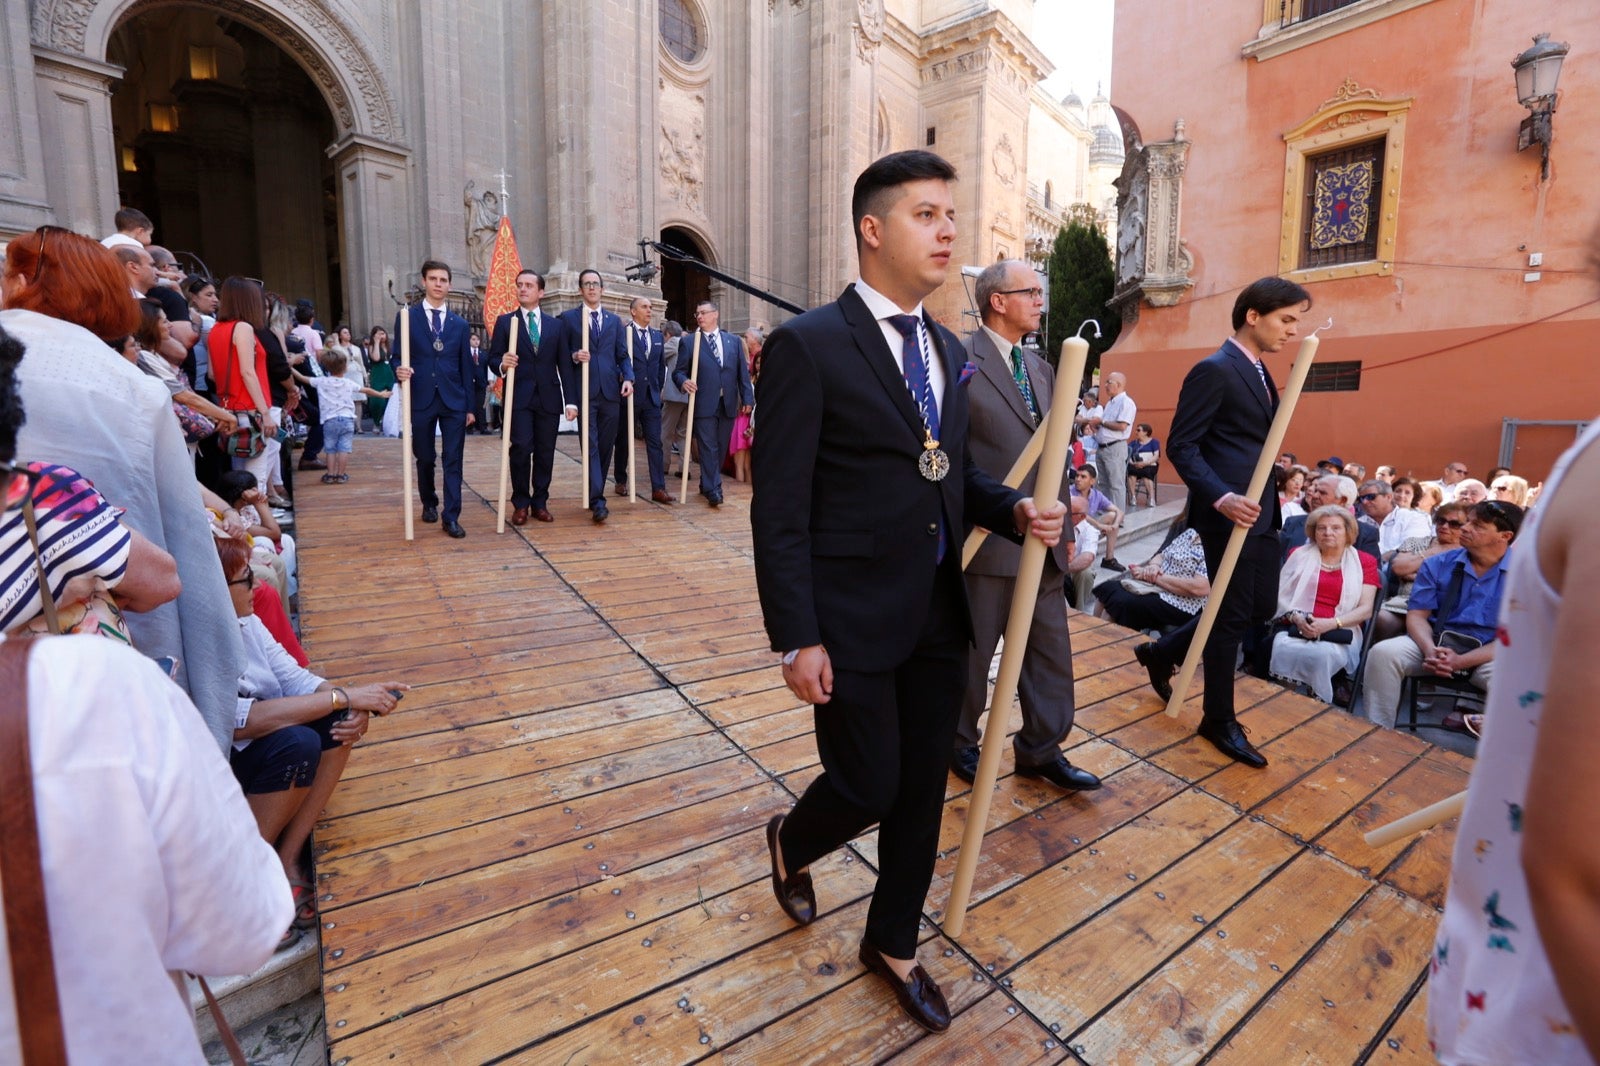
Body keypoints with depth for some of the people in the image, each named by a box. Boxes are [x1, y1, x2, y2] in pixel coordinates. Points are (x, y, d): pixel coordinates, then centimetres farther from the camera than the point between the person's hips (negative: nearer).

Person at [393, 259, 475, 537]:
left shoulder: (459, 323, 10)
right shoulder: (406, 316, 4)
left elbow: (465, 366, 9)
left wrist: (470, 406, 6)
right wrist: (399, 371, -21)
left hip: (453, 401, 1)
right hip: (421, 399, 0)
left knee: (453, 460, -2)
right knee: (424, 458, 12)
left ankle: (451, 517, 1)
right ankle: (429, 504, 34)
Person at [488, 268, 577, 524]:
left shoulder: (557, 325, 12)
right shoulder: (504, 321, 8)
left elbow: (565, 366, 7)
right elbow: (493, 358, 5)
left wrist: (571, 400, -1)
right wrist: (502, 364, -20)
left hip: (549, 398, 2)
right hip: (519, 397, -2)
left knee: (545, 452, 4)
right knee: (521, 449, -9)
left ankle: (540, 503, 15)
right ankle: (521, 504, 5)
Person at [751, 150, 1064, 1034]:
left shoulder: (947, 348, 11)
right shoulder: (807, 346, -12)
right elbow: (779, 511, -15)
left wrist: (1016, 510, -2)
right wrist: (796, 640, -16)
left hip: (938, 614, 7)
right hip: (852, 622, -6)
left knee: (922, 787, 16)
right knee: (868, 787, 6)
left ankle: (892, 944, 42)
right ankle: (791, 842, 44)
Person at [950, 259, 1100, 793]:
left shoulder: (1041, 369, 15)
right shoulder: (961, 363, -10)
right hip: (987, 539, -7)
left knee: (1051, 647, 14)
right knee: (972, 650, 9)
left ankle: (1041, 748, 31)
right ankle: (959, 742, 31)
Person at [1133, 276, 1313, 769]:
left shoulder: (1258, 371, 16)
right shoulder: (1214, 370, -13)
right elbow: (1180, 446, -18)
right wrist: (1221, 497, -28)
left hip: (1261, 511, 9)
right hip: (1230, 513, -9)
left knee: (1262, 606, 14)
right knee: (1233, 616, 0)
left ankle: (1162, 651, 30)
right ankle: (1219, 721, 18)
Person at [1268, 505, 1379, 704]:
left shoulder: (1364, 562, 15)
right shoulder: (1299, 555, 20)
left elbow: (1365, 609, 4)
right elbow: (1281, 595, 10)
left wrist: (1331, 623, -13)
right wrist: (1296, 617, -10)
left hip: (1339, 634, -1)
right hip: (1295, 628, 1)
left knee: (1321, 654, -36)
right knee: (1283, 649, -35)